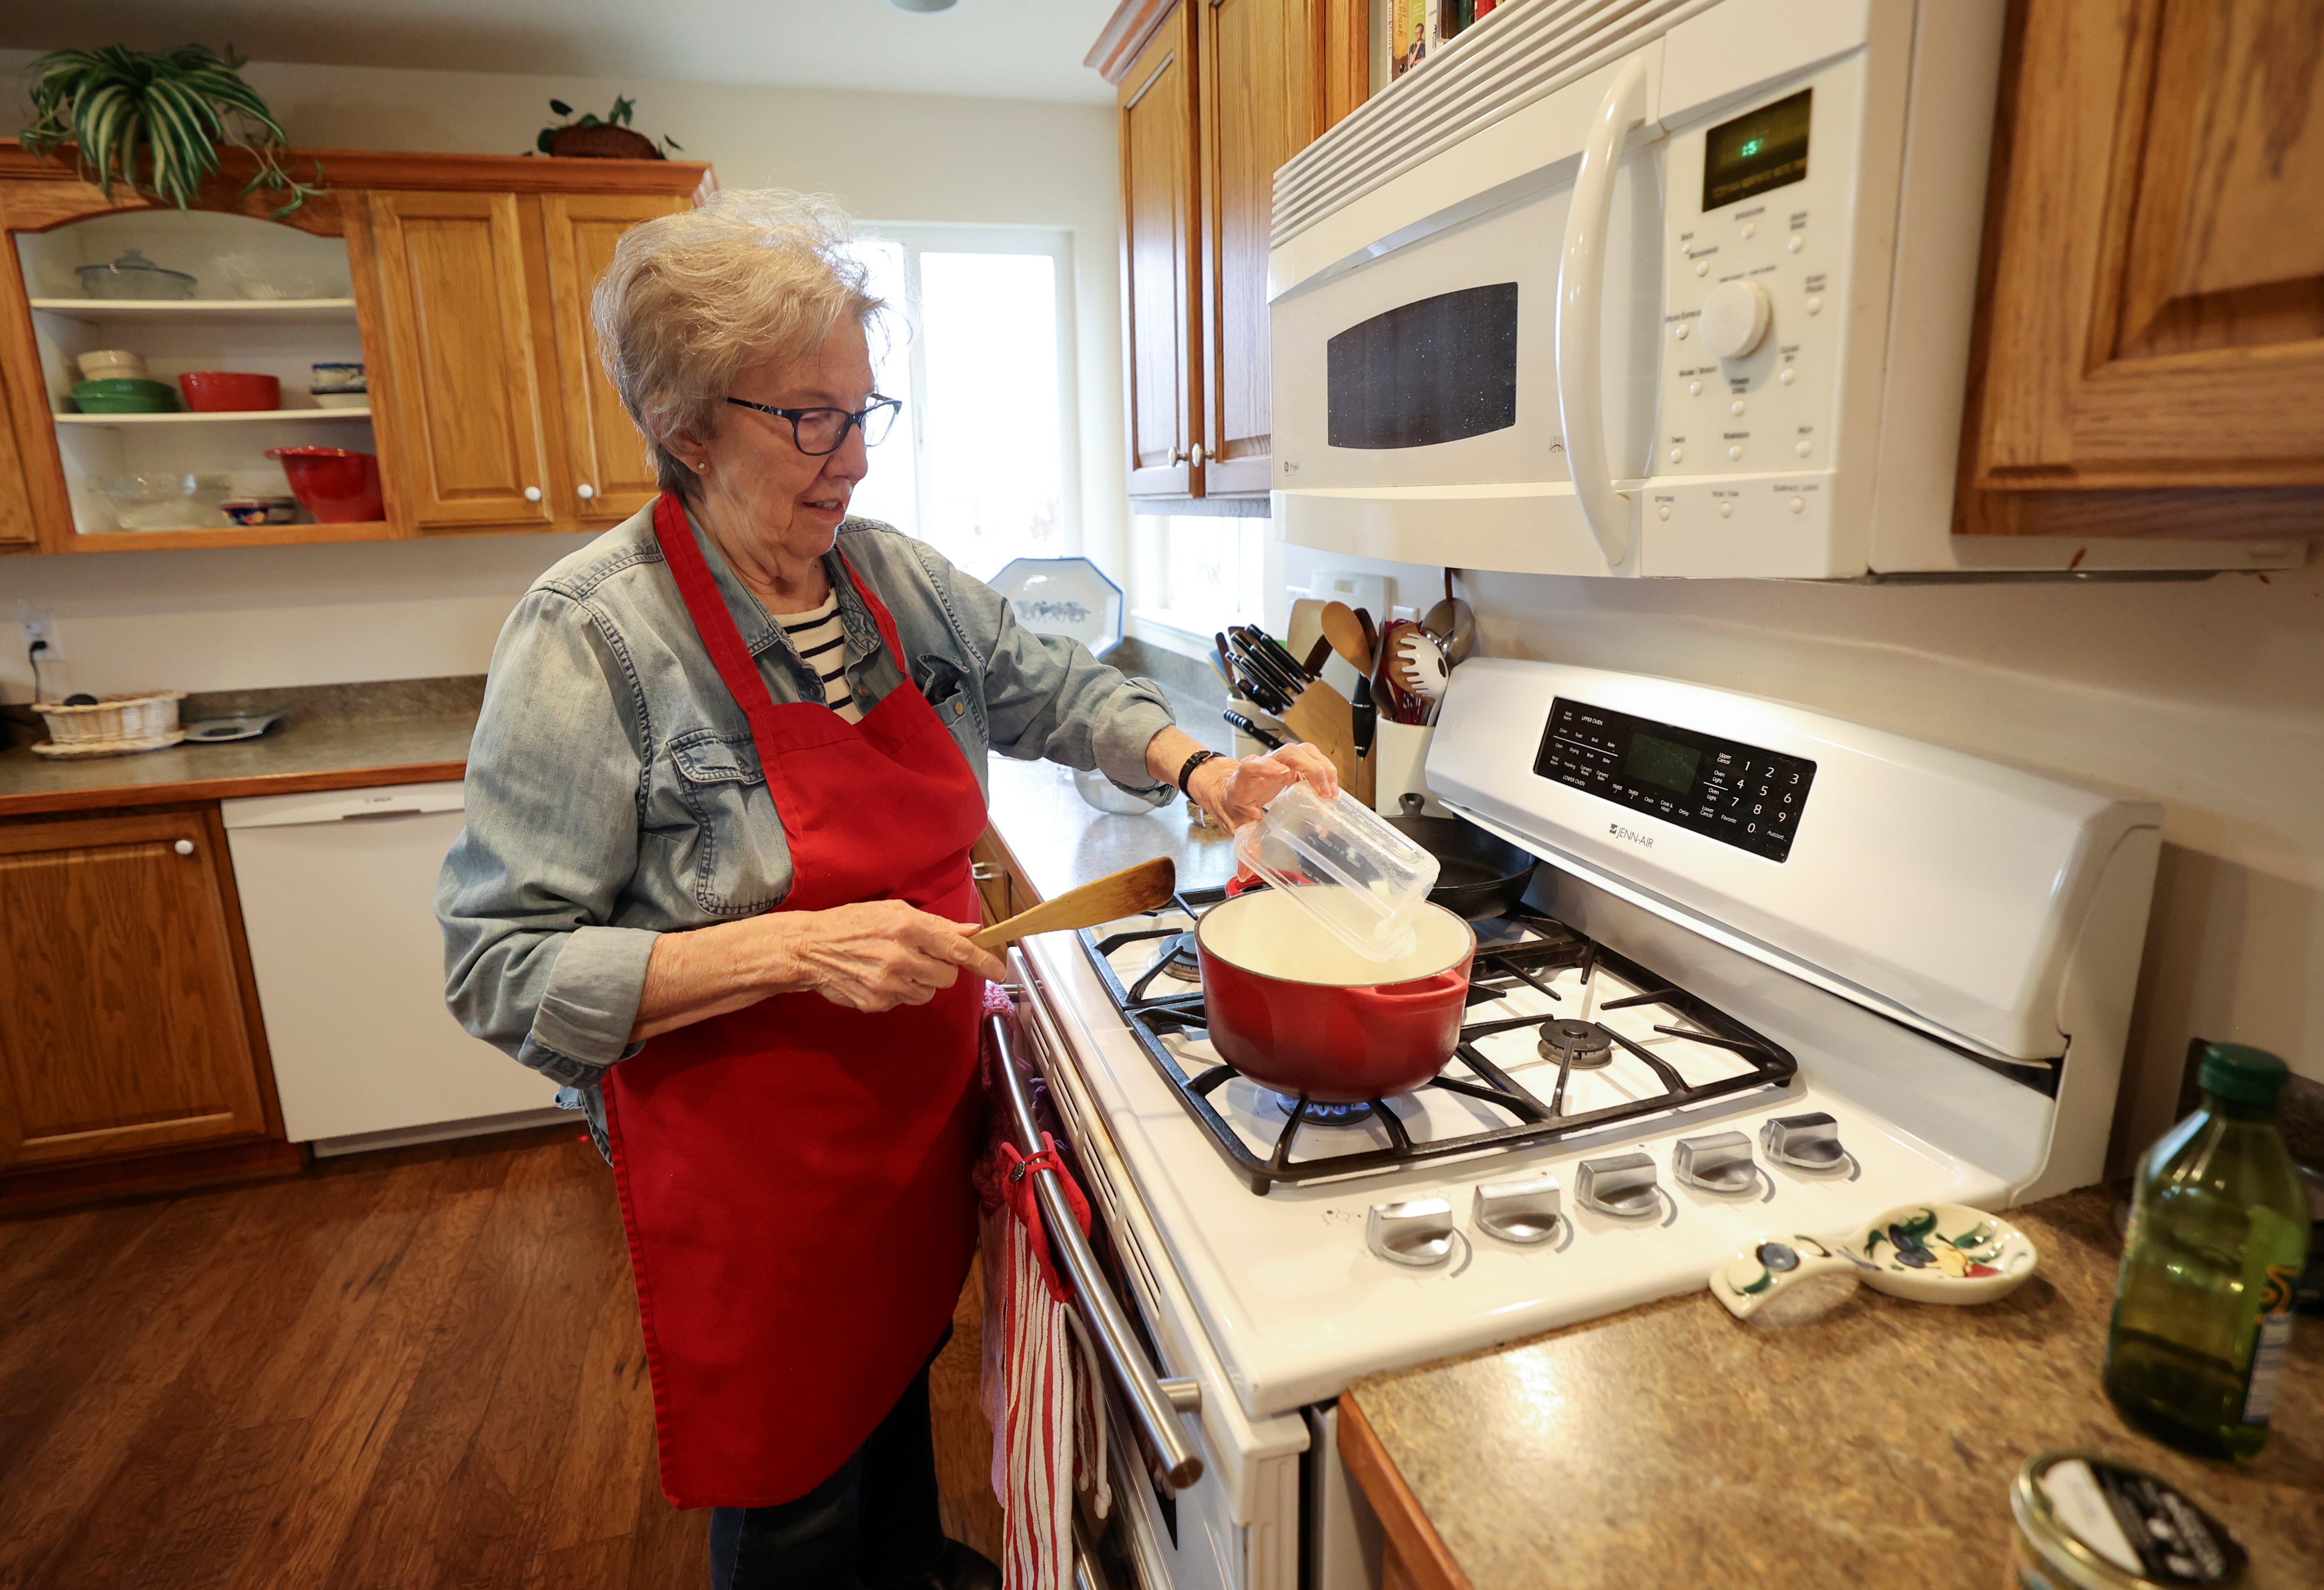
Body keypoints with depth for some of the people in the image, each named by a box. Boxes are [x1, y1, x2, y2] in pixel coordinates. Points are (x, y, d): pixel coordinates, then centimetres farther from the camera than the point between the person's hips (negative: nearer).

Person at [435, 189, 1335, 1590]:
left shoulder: (900, 579, -3)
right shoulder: (593, 634, -20)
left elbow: (1053, 689, 8)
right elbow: (505, 970, -20)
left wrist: (1198, 770, -9)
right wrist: (795, 948, -30)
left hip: (923, 1110, 6)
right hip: (752, 1166, -6)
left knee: (902, 1381, 30)